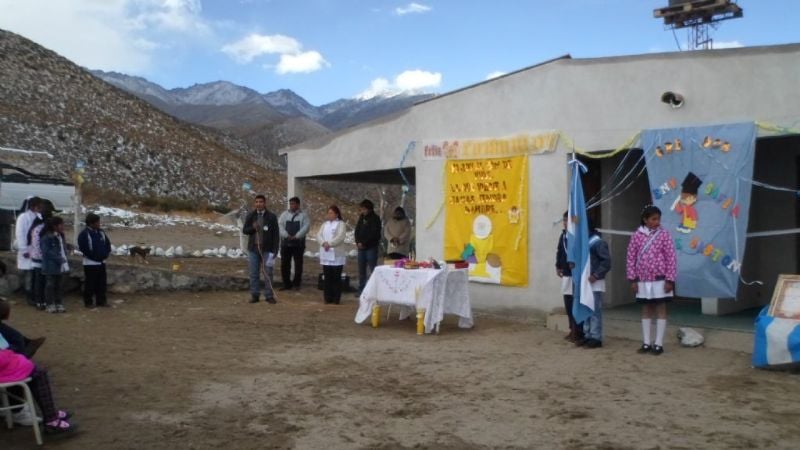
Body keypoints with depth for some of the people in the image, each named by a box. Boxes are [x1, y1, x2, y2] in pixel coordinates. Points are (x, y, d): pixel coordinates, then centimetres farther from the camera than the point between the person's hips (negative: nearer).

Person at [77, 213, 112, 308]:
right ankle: (88, 302, 8)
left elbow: (108, 243, 17)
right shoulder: (84, 234, -12)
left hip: (101, 262, 7)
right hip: (90, 263, -7)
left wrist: (106, 254, 3)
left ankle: (101, 300, 19)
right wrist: (94, 256, -15)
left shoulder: (101, 232, 10)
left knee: (102, 282, 10)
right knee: (90, 283, -1)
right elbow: (82, 248, -18)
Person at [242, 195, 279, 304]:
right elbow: (244, 230, 7)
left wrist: (275, 250, -7)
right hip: (253, 248, 3)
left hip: (267, 249, -3)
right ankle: (254, 295, 14)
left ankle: (269, 296, 6)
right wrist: (253, 228, -15)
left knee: (268, 273, 0)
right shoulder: (250, 216, 6)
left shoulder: (271, 217, -2)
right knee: (254, 273, 7)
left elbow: (276, 235, -2)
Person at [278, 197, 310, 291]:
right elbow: (280, 225, -1)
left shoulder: (303, 215, 2)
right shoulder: (284, 214, 9)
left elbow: (306, 227, -9)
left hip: (298, 243, -2)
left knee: (298, 264, 3)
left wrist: (296, 236, -18)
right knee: (284, 264, 4)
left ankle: (296, 284, 15)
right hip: (285, 242, 2)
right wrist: (286, 235, -15)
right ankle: (286, 284, 14)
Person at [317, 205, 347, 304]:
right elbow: (319, 235, 6)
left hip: (336, 255, -5)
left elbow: (340, 237, -14)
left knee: (336, 277, -3)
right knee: (327, 277, 6)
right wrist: (323, 243, -13)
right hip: (325, 254, 5)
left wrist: (329, 244, -19)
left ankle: (336, 298, 2)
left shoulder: (341, 224, -1)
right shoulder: (325, 224, 17)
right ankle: (328, 297, 12)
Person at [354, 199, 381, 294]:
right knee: (361, 270, 9)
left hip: (371, 248, -6)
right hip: (361, 247, 6)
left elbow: (374, 234, -13)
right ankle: (361, 289, 15)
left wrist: (363, 243, -15)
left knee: (372, 270, -6)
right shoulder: (361, 218, 14)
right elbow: (357, 230, 13)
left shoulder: (375, 219, -6)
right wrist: (358, 242, -3)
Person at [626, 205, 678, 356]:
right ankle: (646, 343, 18)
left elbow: (671, 258, -6)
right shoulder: (637, 235, 0)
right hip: (643, 280, 3)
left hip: (660, 279, -2)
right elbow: (631, 258, 3)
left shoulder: (664, 234, -5)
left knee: (660, 310, 3)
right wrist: (632, 279, 0)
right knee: (646, 310, 10)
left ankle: (658, 344, 9)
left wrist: (670, 279, -10)